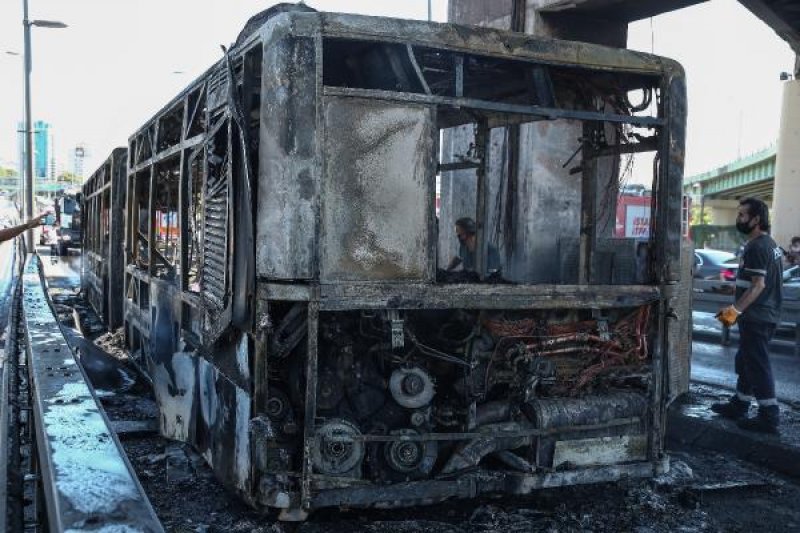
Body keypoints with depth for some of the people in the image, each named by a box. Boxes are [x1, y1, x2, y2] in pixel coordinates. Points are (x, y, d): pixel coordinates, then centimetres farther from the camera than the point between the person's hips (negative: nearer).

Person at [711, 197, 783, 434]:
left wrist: (736, 309, -27)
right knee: (746, 361, 18)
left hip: (756, 317, -10)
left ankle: (768, 417, -1)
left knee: (757, 365, -5)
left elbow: (758, 284, -23)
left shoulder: (756, 247, -17)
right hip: (766, 314, 10)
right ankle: (739, 405, 28)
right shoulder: (769, 243, 15)